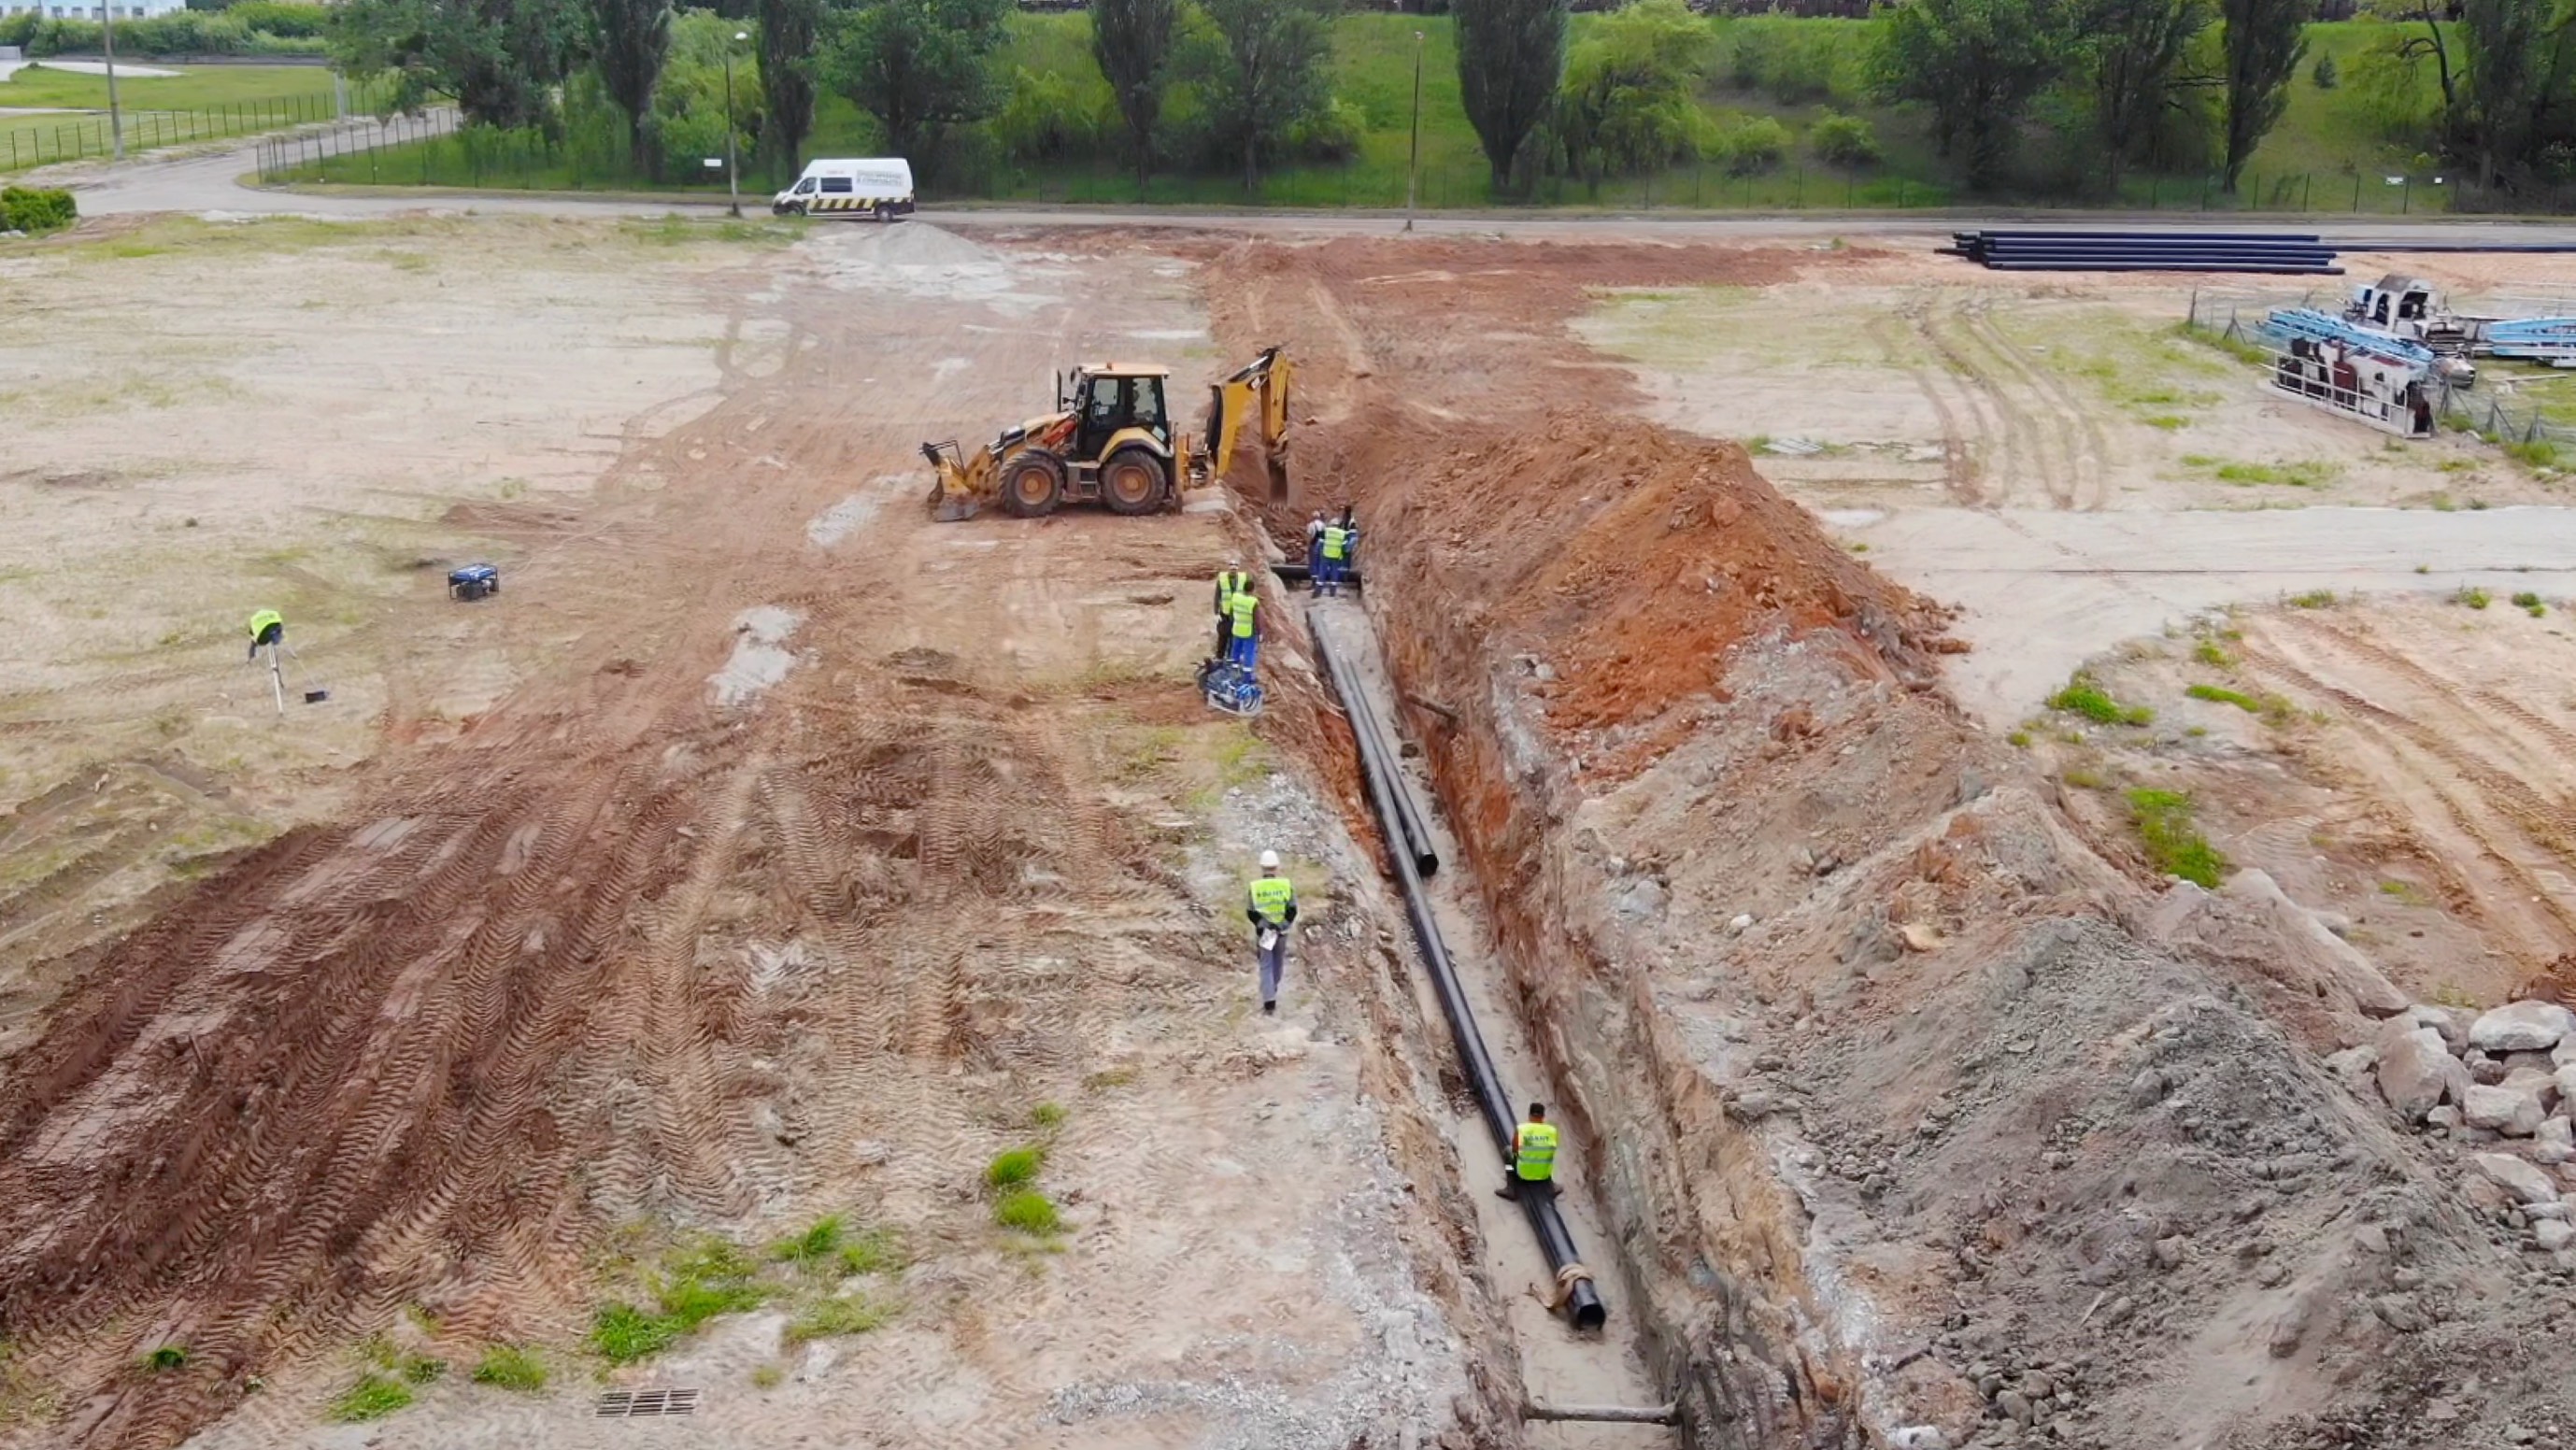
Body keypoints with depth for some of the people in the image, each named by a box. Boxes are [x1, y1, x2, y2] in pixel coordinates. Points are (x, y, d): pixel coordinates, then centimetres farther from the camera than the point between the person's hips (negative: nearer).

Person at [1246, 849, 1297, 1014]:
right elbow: (1292, 910, -10)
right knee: (1278, 961, 24)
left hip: (1263, 932, -1)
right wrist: (1283, 926, -9)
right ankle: (1272, 988, 47)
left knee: (1266, 966, 3)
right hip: (1281, 932, 1)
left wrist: (1263, 926, -10)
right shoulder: (1286, 884, -6)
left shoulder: (1255, 886, -8)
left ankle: (1269, 1002, -7)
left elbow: (1251, 912, -10)